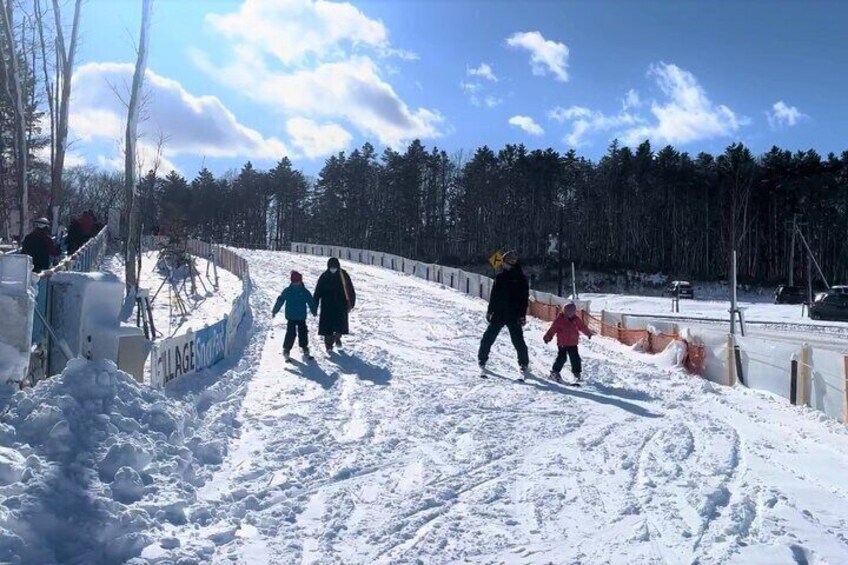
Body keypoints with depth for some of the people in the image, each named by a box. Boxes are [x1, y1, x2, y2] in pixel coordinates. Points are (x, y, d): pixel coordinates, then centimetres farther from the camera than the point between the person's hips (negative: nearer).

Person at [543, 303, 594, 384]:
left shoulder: (576, 319, 4)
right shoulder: (560, 319, -10)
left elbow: (582, 327, 19)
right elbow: (553, 329, -11)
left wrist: (589, 333, 31)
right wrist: (548, 337, -16)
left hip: (573, 343, 4)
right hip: (562, 343, -4)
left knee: (575, 358, 2)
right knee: (562, 358, -7)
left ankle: (576, 373, 16)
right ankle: (555, 372, 8)